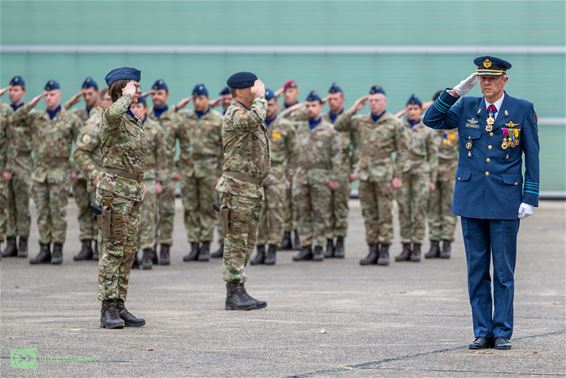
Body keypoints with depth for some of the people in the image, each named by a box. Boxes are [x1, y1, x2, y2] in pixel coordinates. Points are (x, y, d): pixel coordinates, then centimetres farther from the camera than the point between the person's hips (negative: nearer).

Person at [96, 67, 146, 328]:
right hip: (115, 189, -9)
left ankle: (119, 306, 14)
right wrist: (127, 97, -19)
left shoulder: (134, 120, 17)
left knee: (128, 250, 9)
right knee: (113, 249, -7)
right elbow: (114, 113, -38)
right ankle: (108, 309, -6)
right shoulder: (112, 118, -11)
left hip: (134, 189, 9)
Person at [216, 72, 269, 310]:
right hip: (238, 187, -10)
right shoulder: (234, 114, -12)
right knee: (236, 241, -8)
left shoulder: (249, 113, 19)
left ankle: (237, 291, 14)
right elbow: (254, 119, -35)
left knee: (248, 242, 11)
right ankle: (234, 292, -8)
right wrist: (260, 97, -17)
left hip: (253, 187, 10)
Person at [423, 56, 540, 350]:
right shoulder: (466, 107, 8)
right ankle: (482, 332, 11)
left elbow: (532, 157, 1)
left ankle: (502, 333, 7)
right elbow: (431, 120, 4)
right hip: (471, 201, 3)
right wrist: (455, 92, -5)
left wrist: (530, 198, -5)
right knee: (477, 270, 6)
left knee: (503, 270, 1)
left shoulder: (522, 110, 1)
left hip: (505, 201, -3)